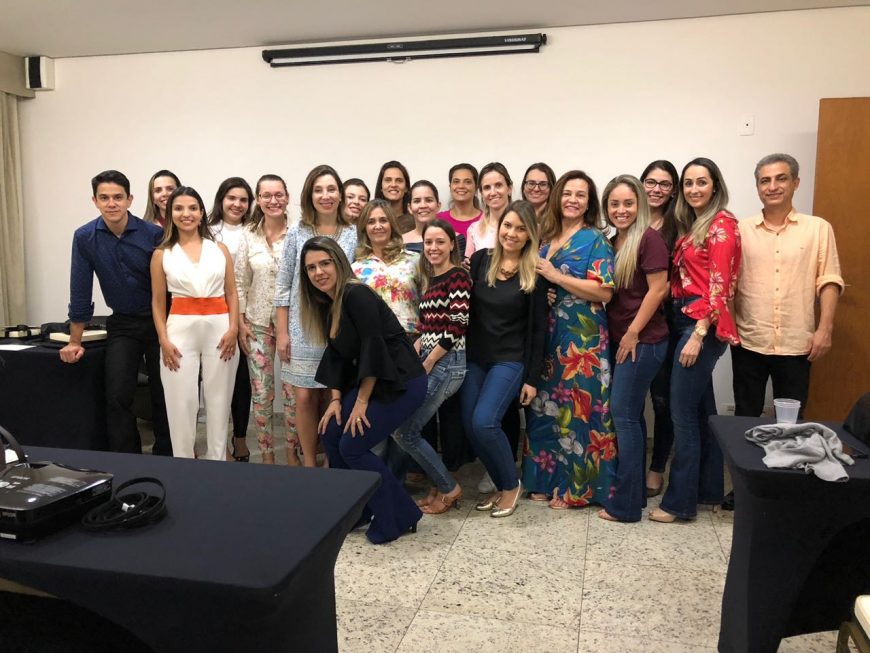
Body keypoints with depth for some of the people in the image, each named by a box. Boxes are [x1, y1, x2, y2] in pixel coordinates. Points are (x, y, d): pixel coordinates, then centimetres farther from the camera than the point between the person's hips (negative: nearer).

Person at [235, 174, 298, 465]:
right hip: (258, 323, 2)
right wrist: (241, 323, 1)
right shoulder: (248, 236, 2)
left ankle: (293, 452, 19)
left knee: (293, 392, 2)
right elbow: (240, 283, 6)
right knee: (261, 393, 6)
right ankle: (266, 454, 20)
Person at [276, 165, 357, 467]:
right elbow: (283, 286, 3)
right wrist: (282, 332, -1)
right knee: (305, 398, 2)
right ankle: (309, 463, 18)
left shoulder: (354, 235, 3)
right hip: (304, 329, 0)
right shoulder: (297, 234, 2)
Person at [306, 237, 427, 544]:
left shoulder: (356, 295, -19)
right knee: (331, 436, 6)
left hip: (402, 382, -9)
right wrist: (336, 400, 3)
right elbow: (337, 354, 11)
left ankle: (398, 518, 7)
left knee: (353, 447, -9)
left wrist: (361, 403, -16)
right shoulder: (326, 304, 8)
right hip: (371, 381, 9)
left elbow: (373, 349, -22)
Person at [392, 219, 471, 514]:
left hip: (447, 363, -8)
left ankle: (449, 488, 9)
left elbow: (457, 327, -18)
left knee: (403, 430, -6)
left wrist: (426, 364, -12)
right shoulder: (430, 279, 15)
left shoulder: (458, 276, -11)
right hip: (428, 361, 8)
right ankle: (441, 485, 20)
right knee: (409, 427, 6)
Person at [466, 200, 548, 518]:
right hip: (475, 357, 4)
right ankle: (501, 486, 21)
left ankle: (511, 484, 7)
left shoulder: (535, 273, -6)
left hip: (511, 360, -4)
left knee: (484, 422, -18)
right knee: (470, 425, 0)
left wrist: (531, 378, -6)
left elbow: (538, 328, -4)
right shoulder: (480, 260, 2)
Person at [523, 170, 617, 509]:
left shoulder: (595, 240, -3)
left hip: (582, 337, -6)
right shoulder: (547, 238, 15)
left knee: (577, 408, -1)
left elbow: (605, 292, -14)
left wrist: (557, 276, -15)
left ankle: (577, 487, 11)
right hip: (547, 335, 6)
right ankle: (546, 479, 21)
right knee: (546, 406, 9)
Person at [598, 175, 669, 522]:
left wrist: (633, 332, -14)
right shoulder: (612, 242, 12)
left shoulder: (649, 238, -11)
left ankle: (626, 503, 5)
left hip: (643, 340, -8)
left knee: (623, 413, -5)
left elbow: (658, 289, -15)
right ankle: (634, 490, 24)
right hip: (619, 338, 8)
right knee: (630, 414, 13)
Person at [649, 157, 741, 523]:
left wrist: (699, 334, -19)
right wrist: (691, 331, 4)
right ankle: (709, 490, 25)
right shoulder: (693, 225, 17)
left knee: (683, 413, -6)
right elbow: (683, 280, 13)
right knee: (701, 410, 14)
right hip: (687, 321, 9)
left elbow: (719, 285, -15)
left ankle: (680, 502, 3)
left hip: (703, 325, -9)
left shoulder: (721, 225, -8)